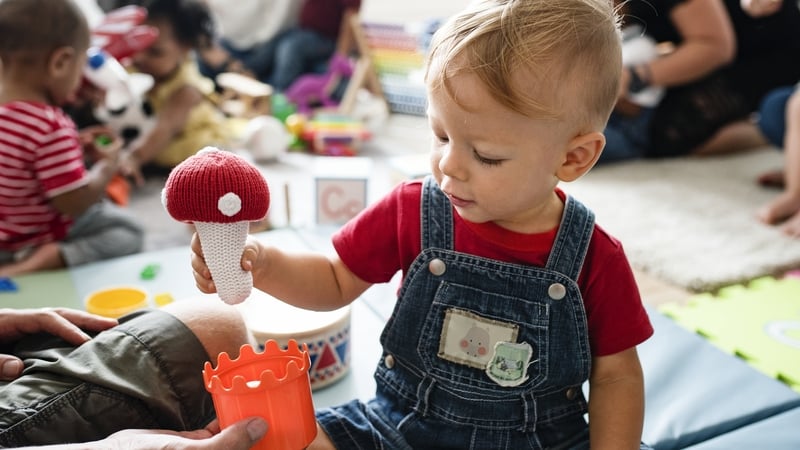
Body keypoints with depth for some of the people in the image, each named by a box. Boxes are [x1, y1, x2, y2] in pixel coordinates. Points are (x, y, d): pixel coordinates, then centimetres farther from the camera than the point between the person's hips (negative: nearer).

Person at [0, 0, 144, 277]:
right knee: (128, 233, 3)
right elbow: (74, 203, -27)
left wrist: (75, 147, 6)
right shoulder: (52, 126, -32)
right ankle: (47, 260, -15)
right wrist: (107, 166, -12)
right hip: (33, 240, -10)